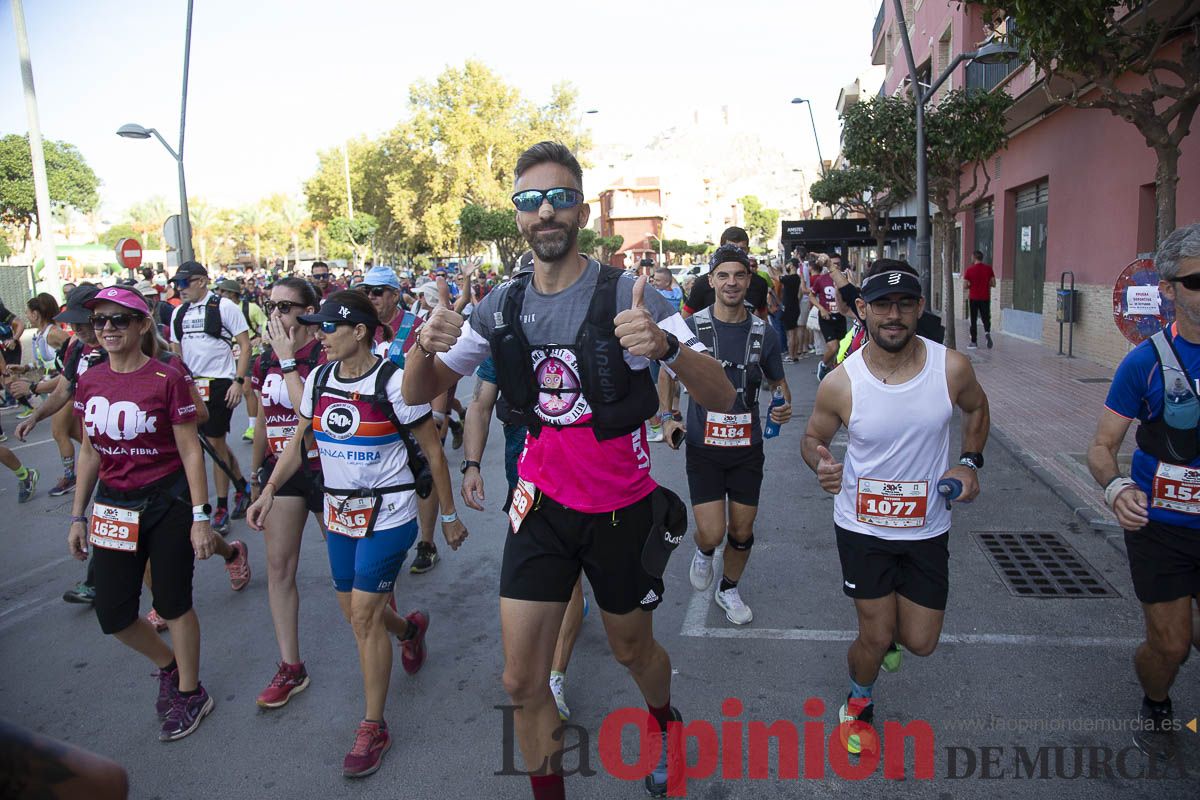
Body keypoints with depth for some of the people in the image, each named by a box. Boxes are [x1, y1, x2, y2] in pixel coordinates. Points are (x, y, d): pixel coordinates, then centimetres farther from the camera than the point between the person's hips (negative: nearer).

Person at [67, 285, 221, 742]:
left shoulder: (167, 378, -13)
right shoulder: (89, 382, 3)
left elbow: (190, 451, -11)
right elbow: (89, 452, 11)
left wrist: (201, 515, -13)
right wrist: (78, 516, 12)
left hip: (168, 502, -5)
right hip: (114, 505, 5)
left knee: (173, 605, 6)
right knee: (112, 614, 9)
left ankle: (190, 694, 27)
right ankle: (168, 665, 38)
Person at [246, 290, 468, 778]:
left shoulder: (392, 382, -17)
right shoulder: (318, 379, 2)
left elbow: (432, 451, -10)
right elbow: (299, 442, 13)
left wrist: (449, 515, -5)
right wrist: (269, 491, 1)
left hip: (387, 514, -6)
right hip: (339, 512, 7)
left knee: (364, 616, -5)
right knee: (352, 611, 15)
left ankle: (373, 727, 12)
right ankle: (411, 628, 49)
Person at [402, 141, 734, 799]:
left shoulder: (628, 296, -15)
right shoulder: (502, 306, -3)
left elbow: (721, 397, -20)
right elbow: (420, 394, 0)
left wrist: (667, 345, -41)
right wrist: (424, 347, -23)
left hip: (621, 509, -2)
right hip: (542, 504, 2)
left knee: (633, 649, 19)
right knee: (521, 681, 1)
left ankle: (666, 727, 54)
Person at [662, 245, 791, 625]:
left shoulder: (764, 333, 0)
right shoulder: (691, 327, -7)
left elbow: (778, 382, 13)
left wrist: (785, 405, -10)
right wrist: (667, 418, -7)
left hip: (747, 447, 2)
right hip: (703, 447, -2)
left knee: (742, 532, 11)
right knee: (711, 533, -8)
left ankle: (729, 589, 39)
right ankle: (703, 552, 31)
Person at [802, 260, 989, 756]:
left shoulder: (952, 368, -13)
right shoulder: (839, 384, -18)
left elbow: (976, 408, 10)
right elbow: (813, 438, -1)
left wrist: (970, 462, -4)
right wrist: (821, 464, -23)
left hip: (927, 529, 2)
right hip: (863, 528, -2)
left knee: (920, 642, 11)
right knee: (875, 639, 6)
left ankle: (887, 628, 50)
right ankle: (859, 703, 40)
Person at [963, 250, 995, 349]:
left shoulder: (969, 269, -7)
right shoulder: (988, 268, -1)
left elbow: (966, 285, -8)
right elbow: (993, 283, -1)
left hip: (973, 298, -1)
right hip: (985, 297, 1)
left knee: (973, 320, 7)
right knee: (986, 318, 10)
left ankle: (974, 342, 8)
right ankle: (987, 332, -19)